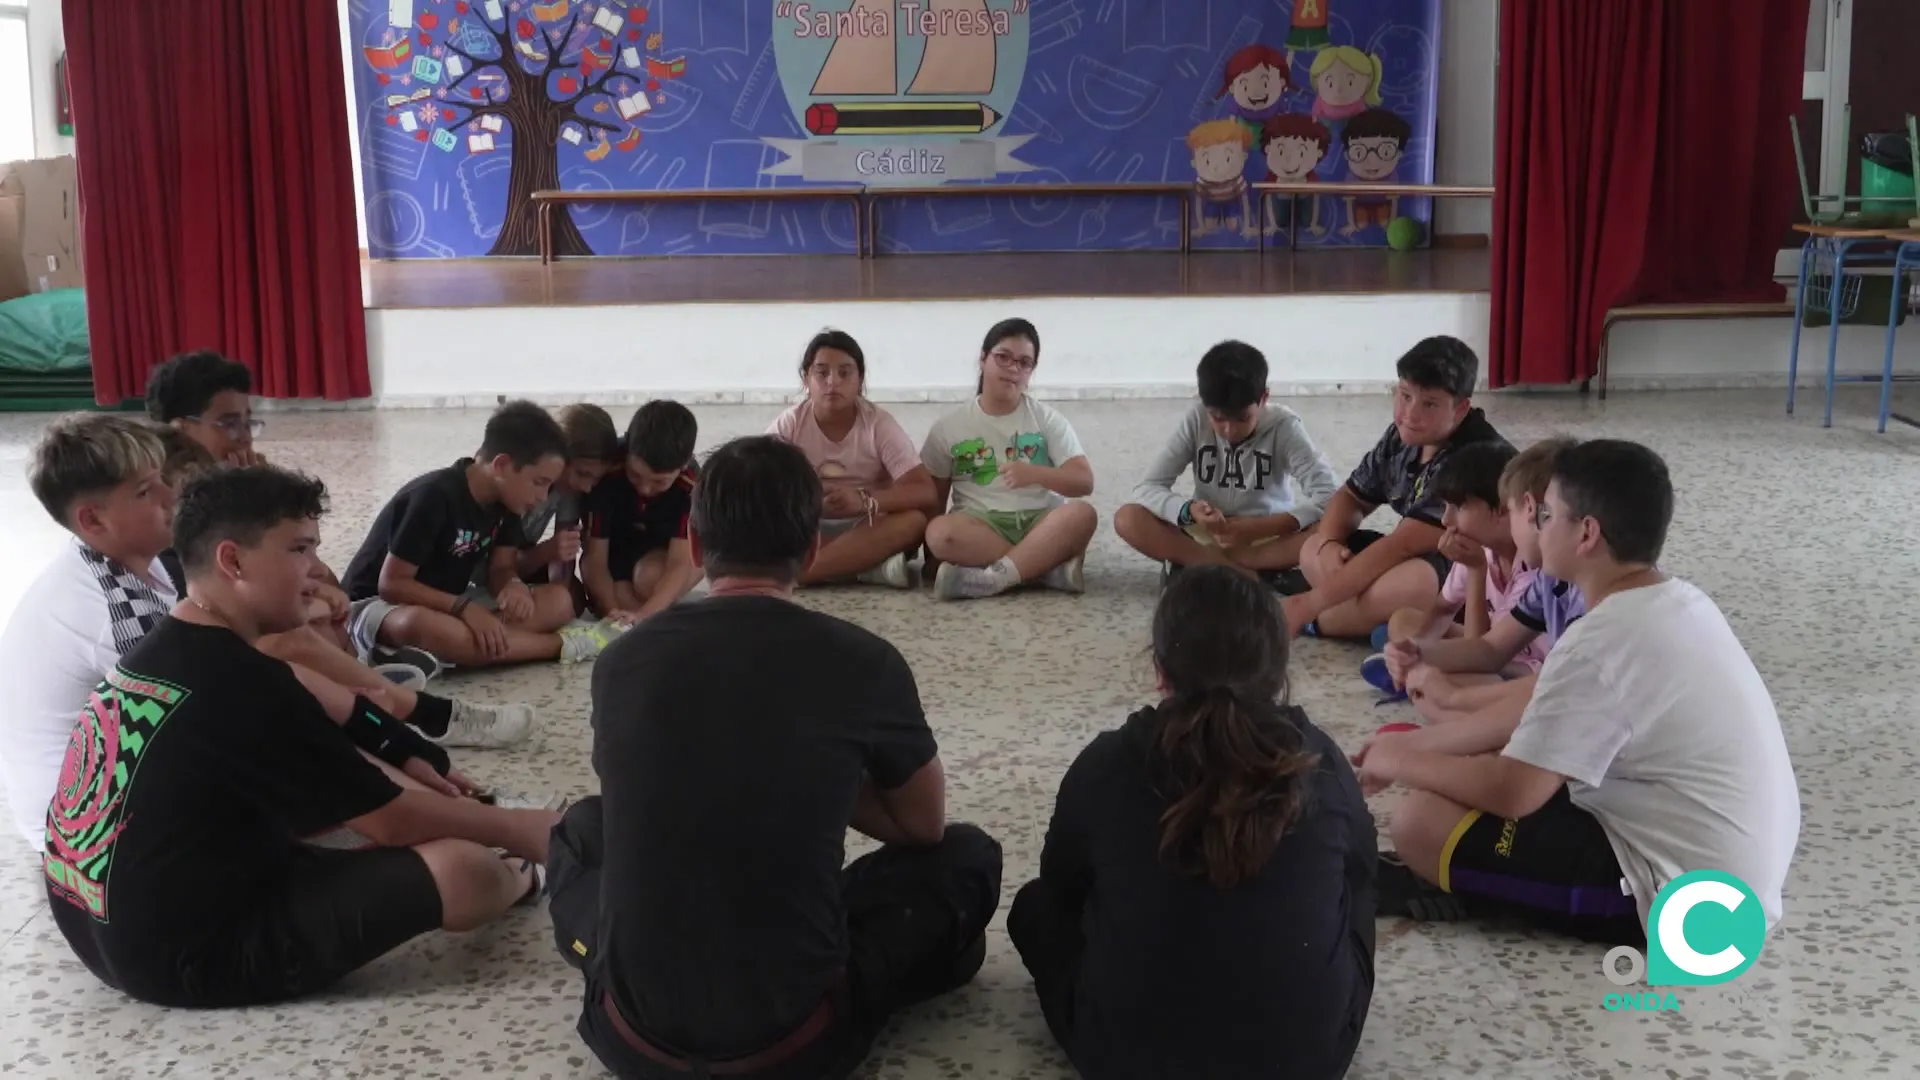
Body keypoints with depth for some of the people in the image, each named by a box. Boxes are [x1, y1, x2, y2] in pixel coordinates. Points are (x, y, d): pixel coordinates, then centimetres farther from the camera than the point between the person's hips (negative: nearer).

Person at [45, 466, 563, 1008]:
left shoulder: (165, 653, 8)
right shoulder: (238, 681, -21)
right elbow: (391, 819, -15)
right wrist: (515, 829, -2)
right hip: (188, 952, -10)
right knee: (462, 870, -18)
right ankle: (512, 878, 17)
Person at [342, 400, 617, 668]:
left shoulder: (503, 498, -3)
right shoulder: (434, 497, -25)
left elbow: (500, 569, 1)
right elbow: (391, 584, -24)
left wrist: (515, 586, -24)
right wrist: (465, 607, -34)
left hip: (449, 604, 7)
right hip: (378, 604, -7)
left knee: (559, 600, -11)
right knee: (424, 627, -45)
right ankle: (563, 644, -30)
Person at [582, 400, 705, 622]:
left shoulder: (691, 486, -30)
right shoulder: (607, 476, -31)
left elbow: (681, 563, -34)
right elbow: (595, 558, -28)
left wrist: (642, 615, -50)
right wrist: (613, 611, -45)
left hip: (661, 555, 0)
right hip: (616, 555, 0)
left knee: (651, 576, -33)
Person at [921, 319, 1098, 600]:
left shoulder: (1047, 418, 7)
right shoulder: (949, 427, 8)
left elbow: (1084, 482, -3)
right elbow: (933, 497, 12)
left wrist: (1034, 474, -22)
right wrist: (932, 549, -6)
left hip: (1040, 521, 0)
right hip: (980, 523, 0)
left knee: (1081, 515, -32)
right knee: (940, 533, -34)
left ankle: (992, 579, -33)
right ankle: (1051, 565, -29)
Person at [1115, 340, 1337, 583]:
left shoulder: (1283, 426, -16)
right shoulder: (1196, 420, -12)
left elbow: (1328, 496, -25)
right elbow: (1147, 489, -13)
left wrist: (1260, 528, -34)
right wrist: (1189, 510, -34)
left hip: (1269, 538, -1)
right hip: (1205, 535, 1)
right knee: (1127, 519, -24)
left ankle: (1194, 564, -25)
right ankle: (1238, 571, -28)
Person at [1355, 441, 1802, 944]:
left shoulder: (1601, 640, -21)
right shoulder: (1683, 603, 8)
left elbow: (1512, 791, -21)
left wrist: (1401, 762, -5)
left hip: (1680, 898, -10)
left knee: (1418, 819, -14)